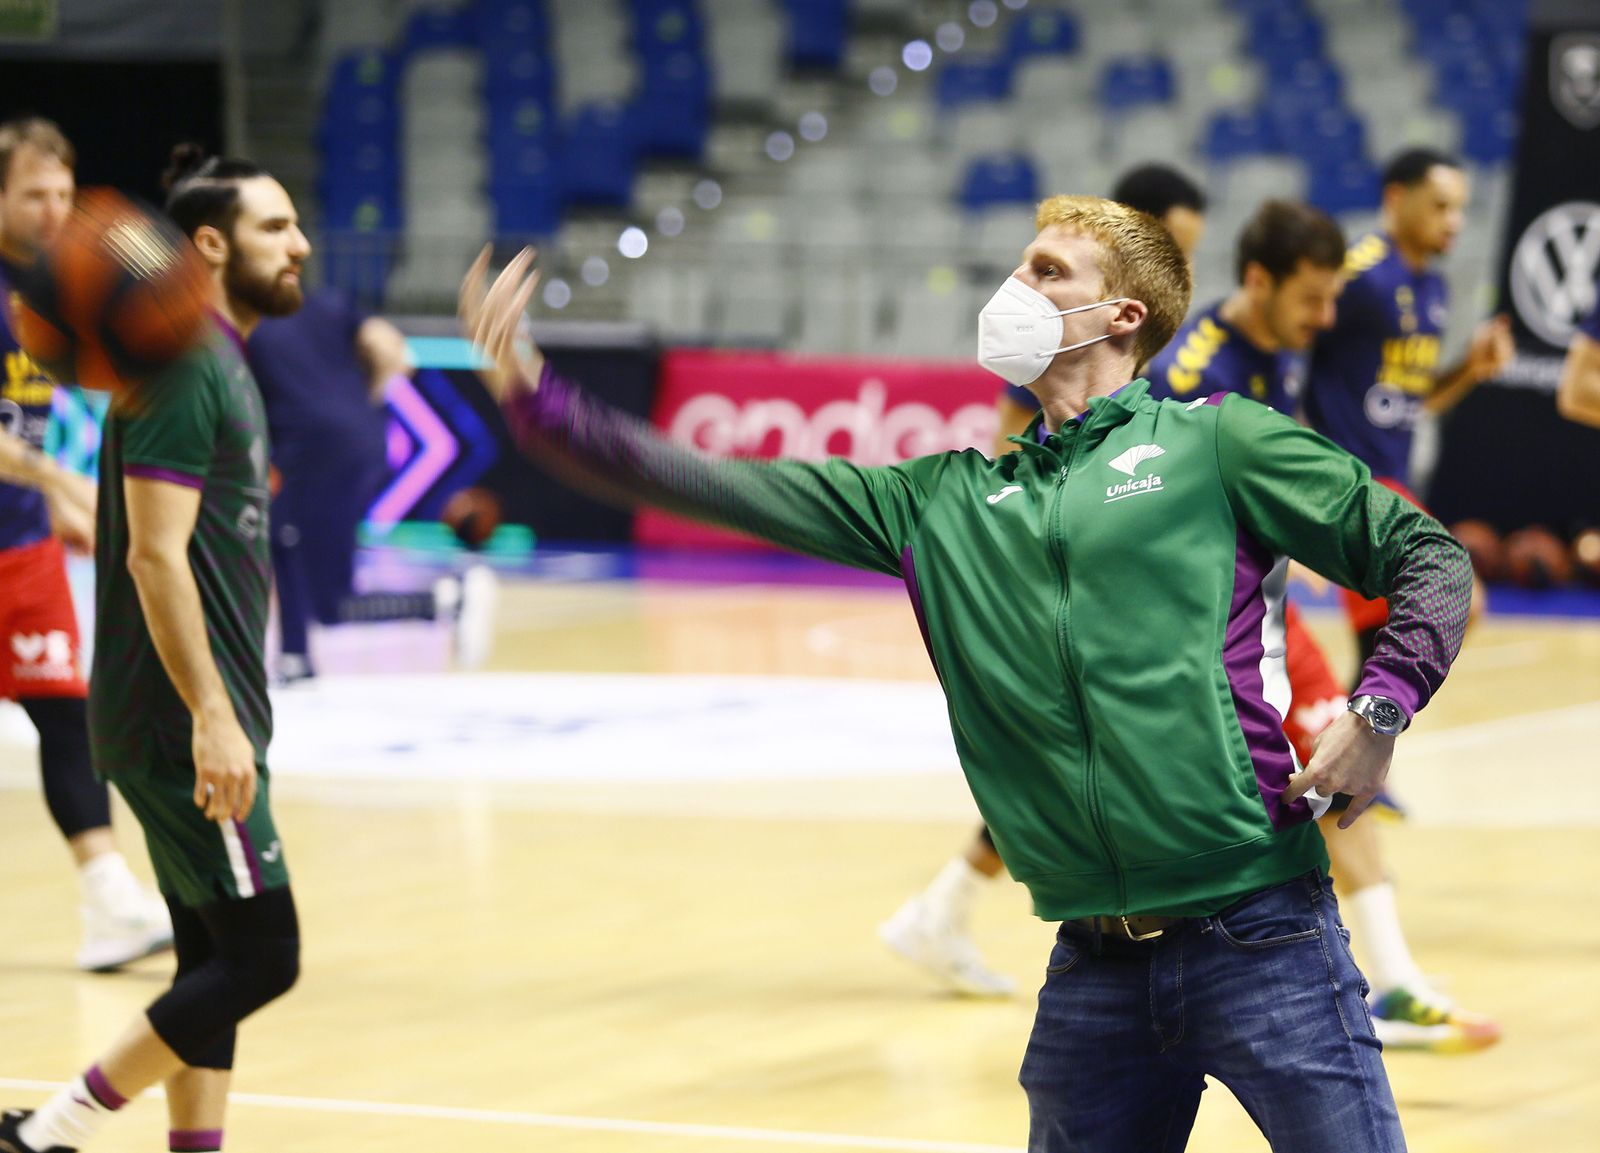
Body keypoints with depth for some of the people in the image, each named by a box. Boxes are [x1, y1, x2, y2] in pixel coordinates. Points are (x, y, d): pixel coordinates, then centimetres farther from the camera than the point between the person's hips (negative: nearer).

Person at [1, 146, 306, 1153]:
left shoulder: (222, 365, 16)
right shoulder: (183, 368, -14)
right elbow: (155, 557, -21)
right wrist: (212, 717, -25)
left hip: (204, 720, 10)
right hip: (182, 721, -10)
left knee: (218, 962, 10)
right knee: (262, 954, -9)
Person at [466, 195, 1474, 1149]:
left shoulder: (1216, 442, 3)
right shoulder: (945, 502, 15)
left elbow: (1426, 555, 4)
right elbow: (722, 489, 13)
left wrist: (1379, 714, -12)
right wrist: (533, 396, 6)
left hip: (1256, 938, -4)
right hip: (1095, 969, 5)